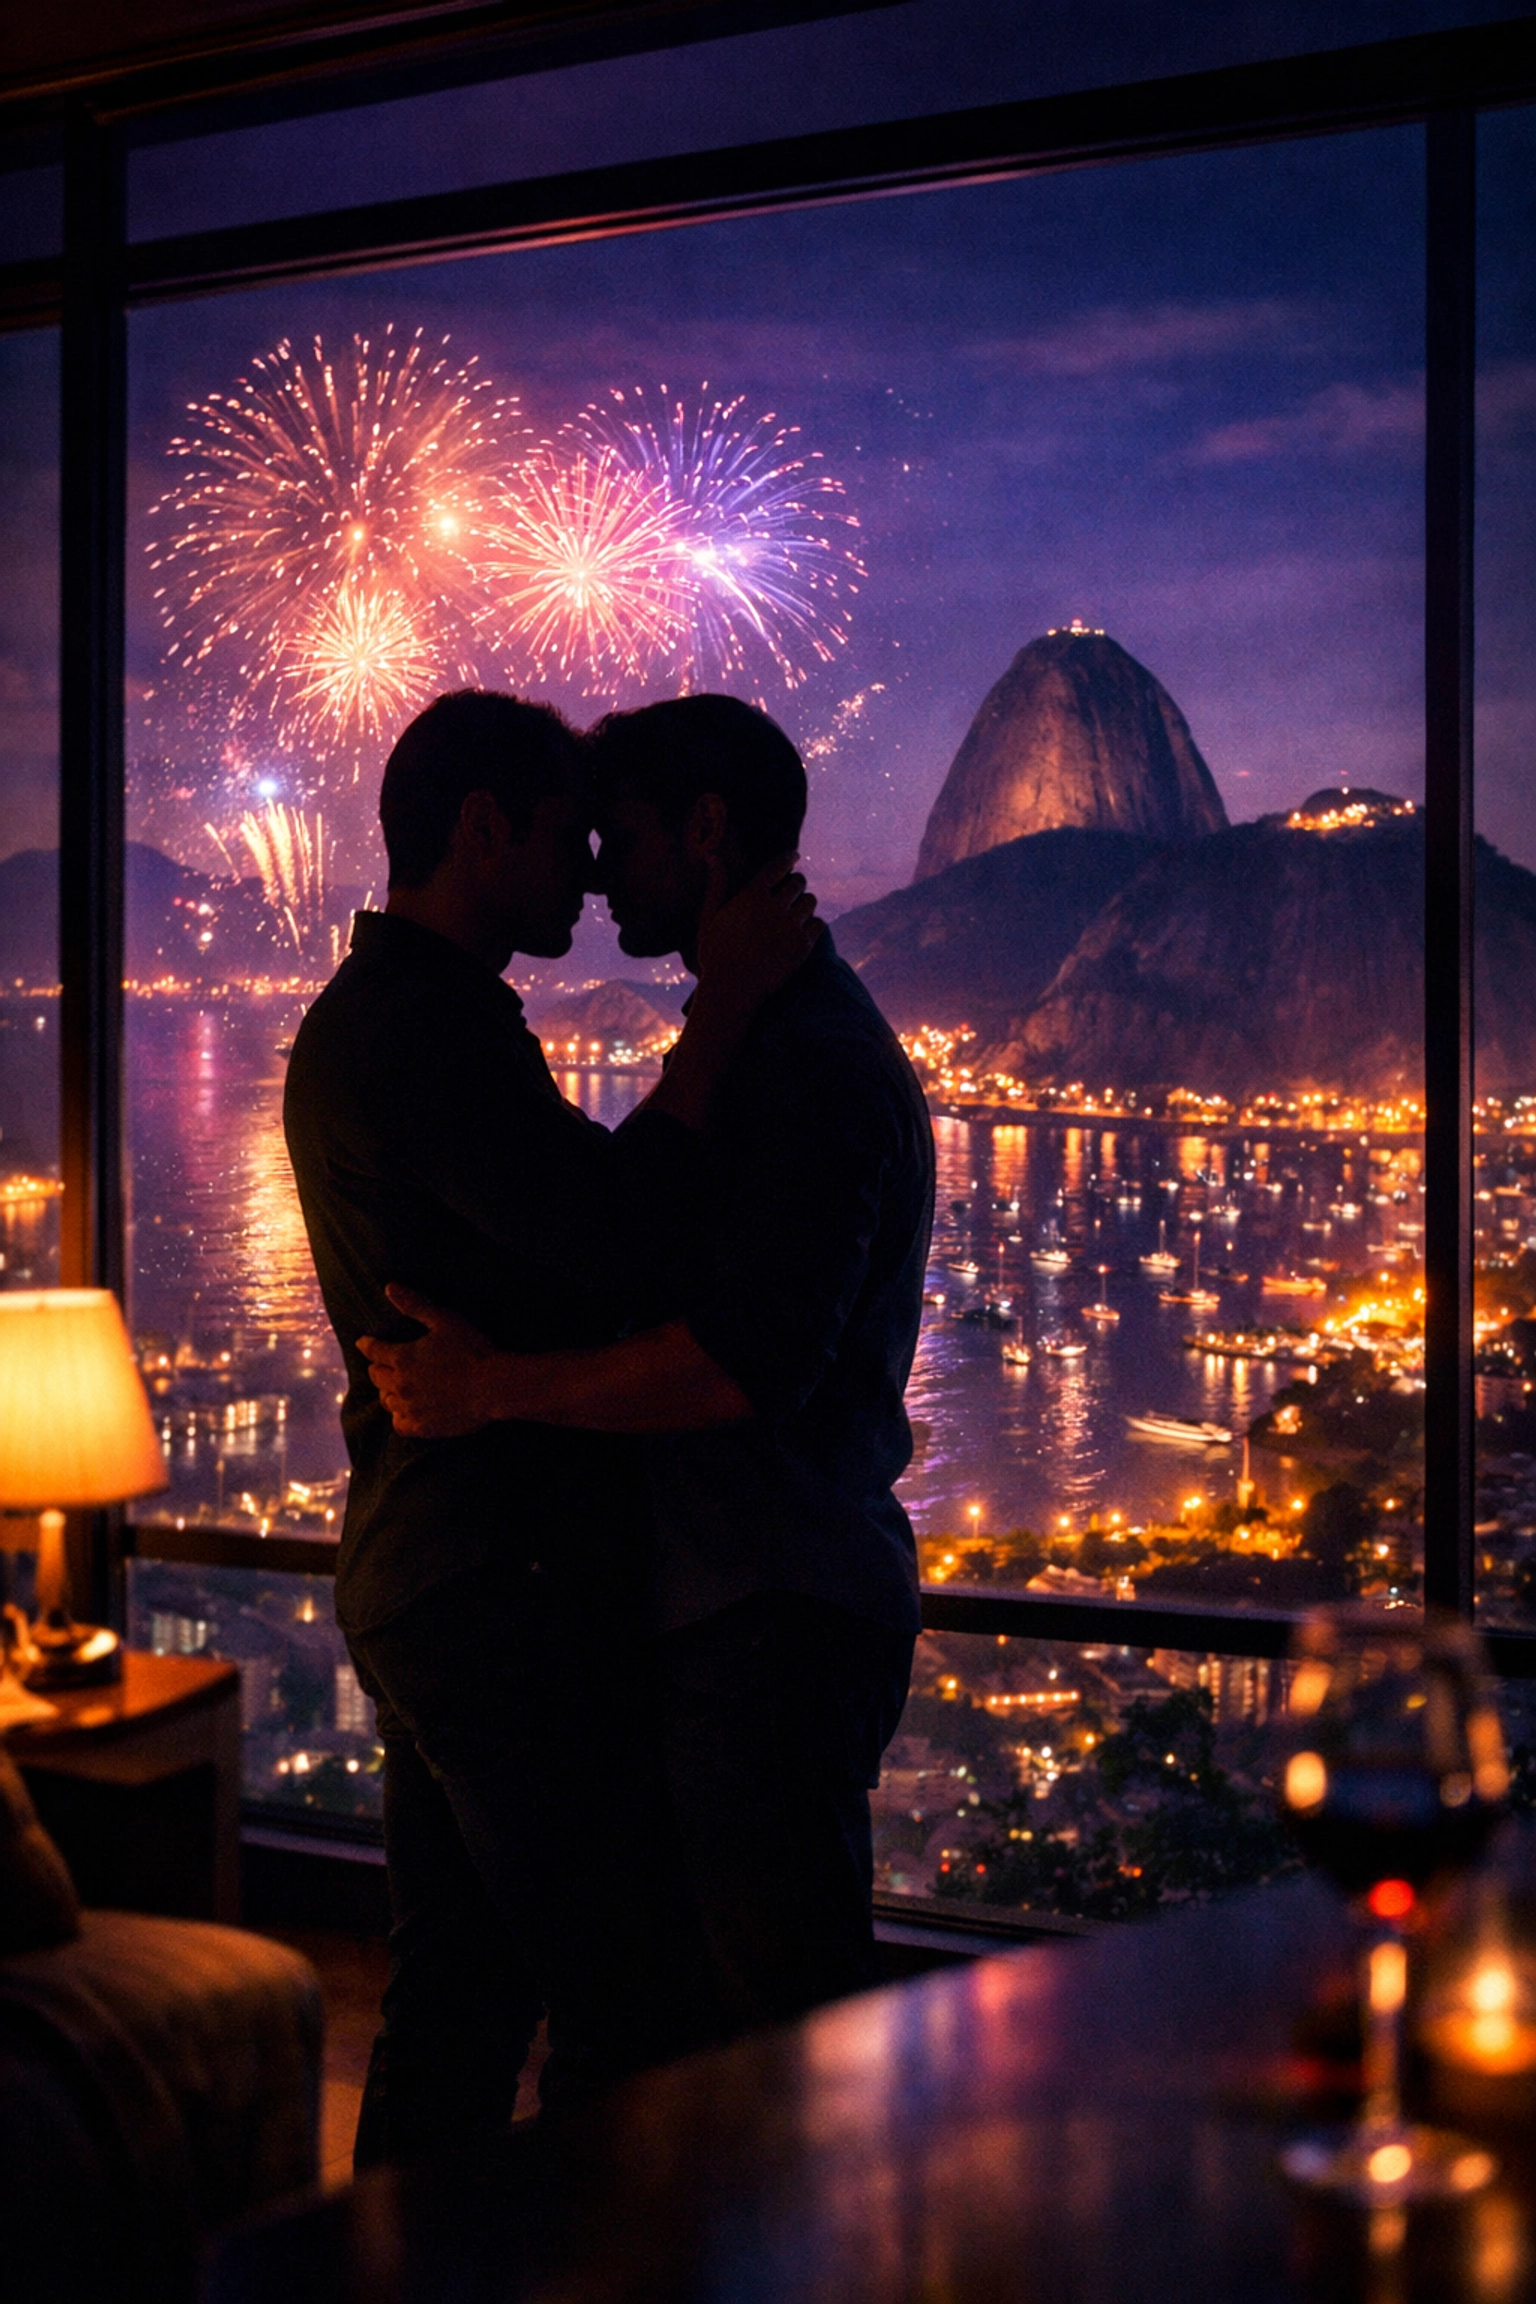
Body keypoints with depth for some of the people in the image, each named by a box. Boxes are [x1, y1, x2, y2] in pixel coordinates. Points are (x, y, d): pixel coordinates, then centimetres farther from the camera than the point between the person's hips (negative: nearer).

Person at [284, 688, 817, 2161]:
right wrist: (723, 1005, -20)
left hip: (415, 1577, 11)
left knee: (457, 1991, 17)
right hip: (505, 1587, -11)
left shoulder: (359, 1018, 18)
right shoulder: (430, 1027, -16)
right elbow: (616, 1245, -27)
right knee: (625, 2010, -3)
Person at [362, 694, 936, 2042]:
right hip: (731, 1610, 11)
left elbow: (749, 1360, -25)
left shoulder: (812, 1058, -15)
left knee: (789, 2020, -5)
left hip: (774, 1624, -11)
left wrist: (498, 1388, -19)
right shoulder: (780, 1035, 20)